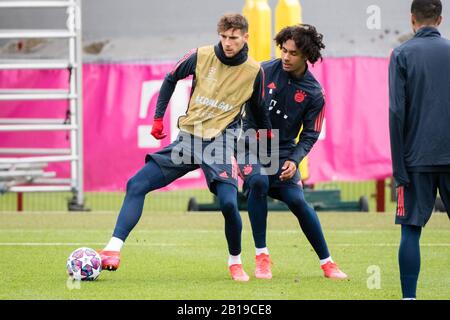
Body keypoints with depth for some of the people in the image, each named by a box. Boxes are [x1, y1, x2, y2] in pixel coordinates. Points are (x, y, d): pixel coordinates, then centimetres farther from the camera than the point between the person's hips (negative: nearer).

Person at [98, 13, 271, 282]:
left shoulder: (254, 71, -2)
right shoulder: (202, 56, -1)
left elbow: (259, 111, 13)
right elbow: (171, 79, 14)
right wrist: (158, 118, 10)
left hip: (221, 141, -2)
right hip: (188, 137, 2)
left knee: (228, 203, -22)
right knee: (137, 184, -10)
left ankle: (236, 262, 4)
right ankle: (113, 250, -12)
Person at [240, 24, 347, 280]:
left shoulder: (314, 93, -5)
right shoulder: (265, 71, -7)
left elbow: (310, 134, -1)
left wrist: (294, 160, -17)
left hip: (283, 151, 1)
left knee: (297, 200, -12)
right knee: (258, 182, -28)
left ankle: (327, 262, 5)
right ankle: (262, 256, -16)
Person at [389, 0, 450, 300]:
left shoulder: (402, 55, 0)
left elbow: (396, 112, -6)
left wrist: (399, 170, -3)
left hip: (418, 159, -2)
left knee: (411, 230, 2)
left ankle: (409, 296, -2)